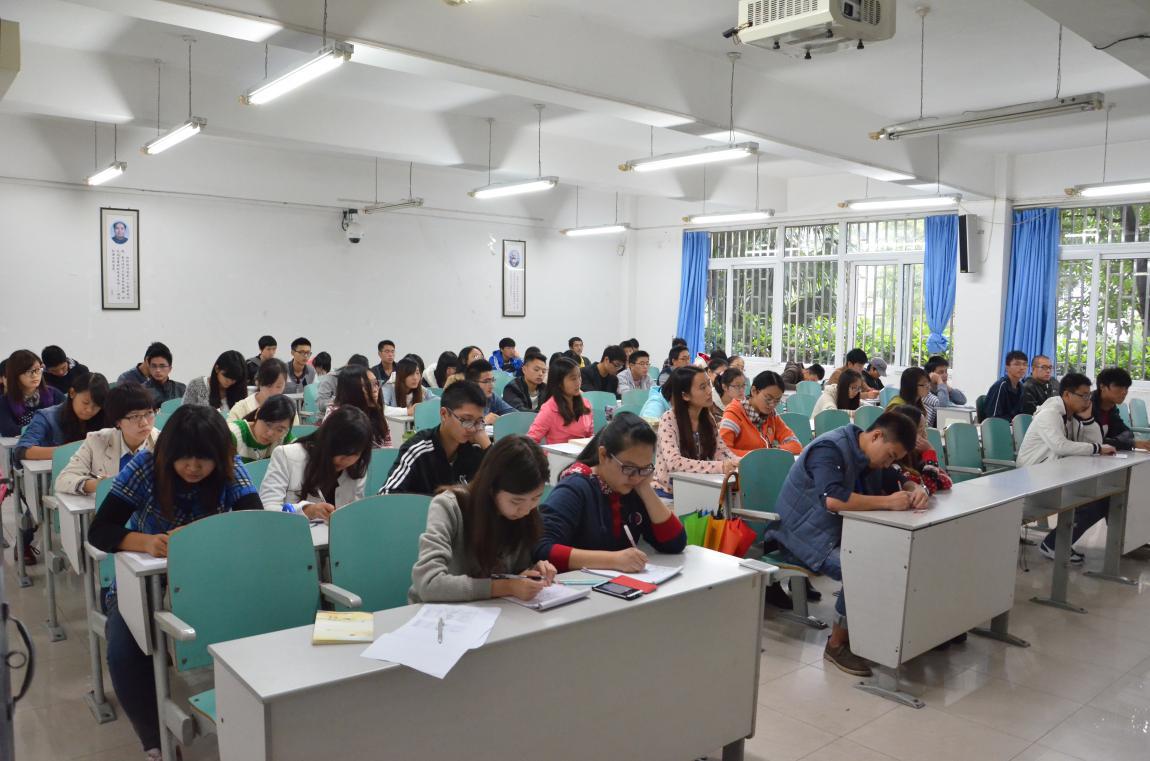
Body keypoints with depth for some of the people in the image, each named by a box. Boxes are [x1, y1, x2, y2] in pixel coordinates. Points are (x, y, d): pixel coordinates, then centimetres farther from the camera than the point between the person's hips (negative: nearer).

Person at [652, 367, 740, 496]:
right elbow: (674, 463, -28)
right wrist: (720, 467, -35)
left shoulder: (708, 419, 4)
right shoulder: (669, 419, -17)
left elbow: (722, 452, 2)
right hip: (668, 493, -6)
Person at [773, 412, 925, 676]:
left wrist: (917, 490, -6)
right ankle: (837, 645, -12)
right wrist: (887, 501, -31)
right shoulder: (829, 449, -20)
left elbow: (900, 480, 18)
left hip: (845, 533, 9)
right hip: (809, 536, -9)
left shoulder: (871, 456, 10)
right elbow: (833, 499, -35)